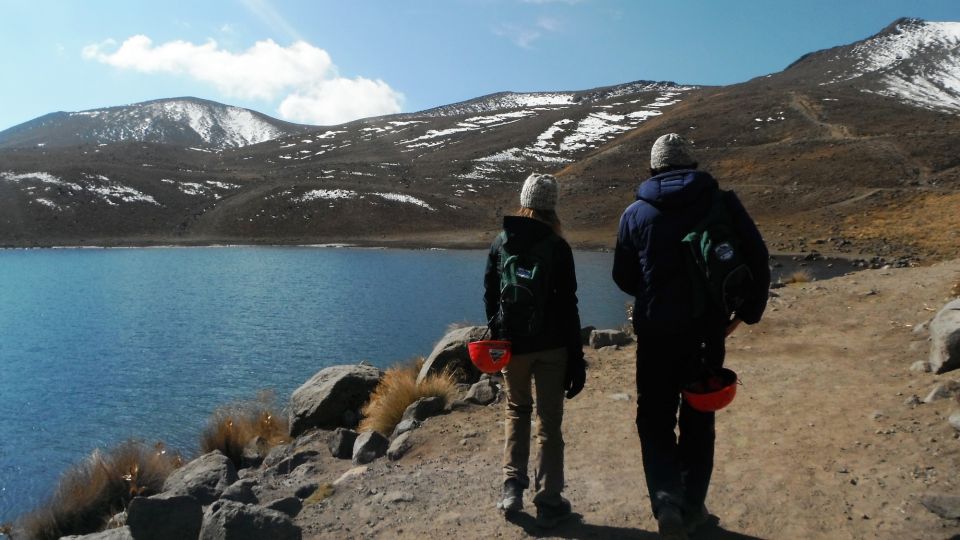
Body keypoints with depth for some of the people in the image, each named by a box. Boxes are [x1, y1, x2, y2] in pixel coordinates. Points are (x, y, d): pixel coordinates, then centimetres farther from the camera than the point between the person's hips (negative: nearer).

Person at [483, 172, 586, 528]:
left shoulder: (501, 242, 2)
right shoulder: (557, 246, -8)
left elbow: (489, 296, 6)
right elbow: (568, 306, -9)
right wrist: (577, 358, -5)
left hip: (512, 343, 3)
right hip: (550, 345, -2)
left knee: (517, 412, 20)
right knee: (549, 420, 6)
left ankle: (512, 487, 13)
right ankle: (548, 502, 10)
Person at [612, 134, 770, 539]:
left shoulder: (636, 213, -1)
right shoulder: (721, 202, -2)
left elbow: (623, 278, 7)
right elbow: (757, 258, -4)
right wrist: (747, 312, 6)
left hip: (656, 331, -1)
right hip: (708, 329, 1)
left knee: (655, 418, 12)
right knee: (698, 418, 16)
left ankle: (666, 497, -8)